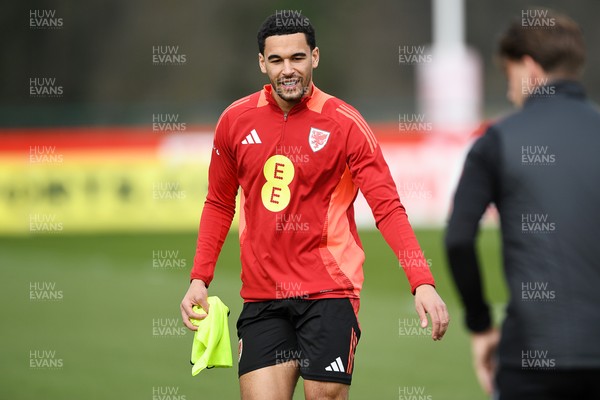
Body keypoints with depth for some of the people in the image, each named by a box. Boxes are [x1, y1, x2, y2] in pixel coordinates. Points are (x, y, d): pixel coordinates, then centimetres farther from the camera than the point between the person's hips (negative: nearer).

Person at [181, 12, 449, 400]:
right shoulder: (235, 121, 5)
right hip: (261, 294, 3)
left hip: (329, 293, -3)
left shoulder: (345, 123, -6)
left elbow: (388, 208, -10)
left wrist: (422, 282, -21)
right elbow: (219, 205, 17)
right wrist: (200, 279, 8)